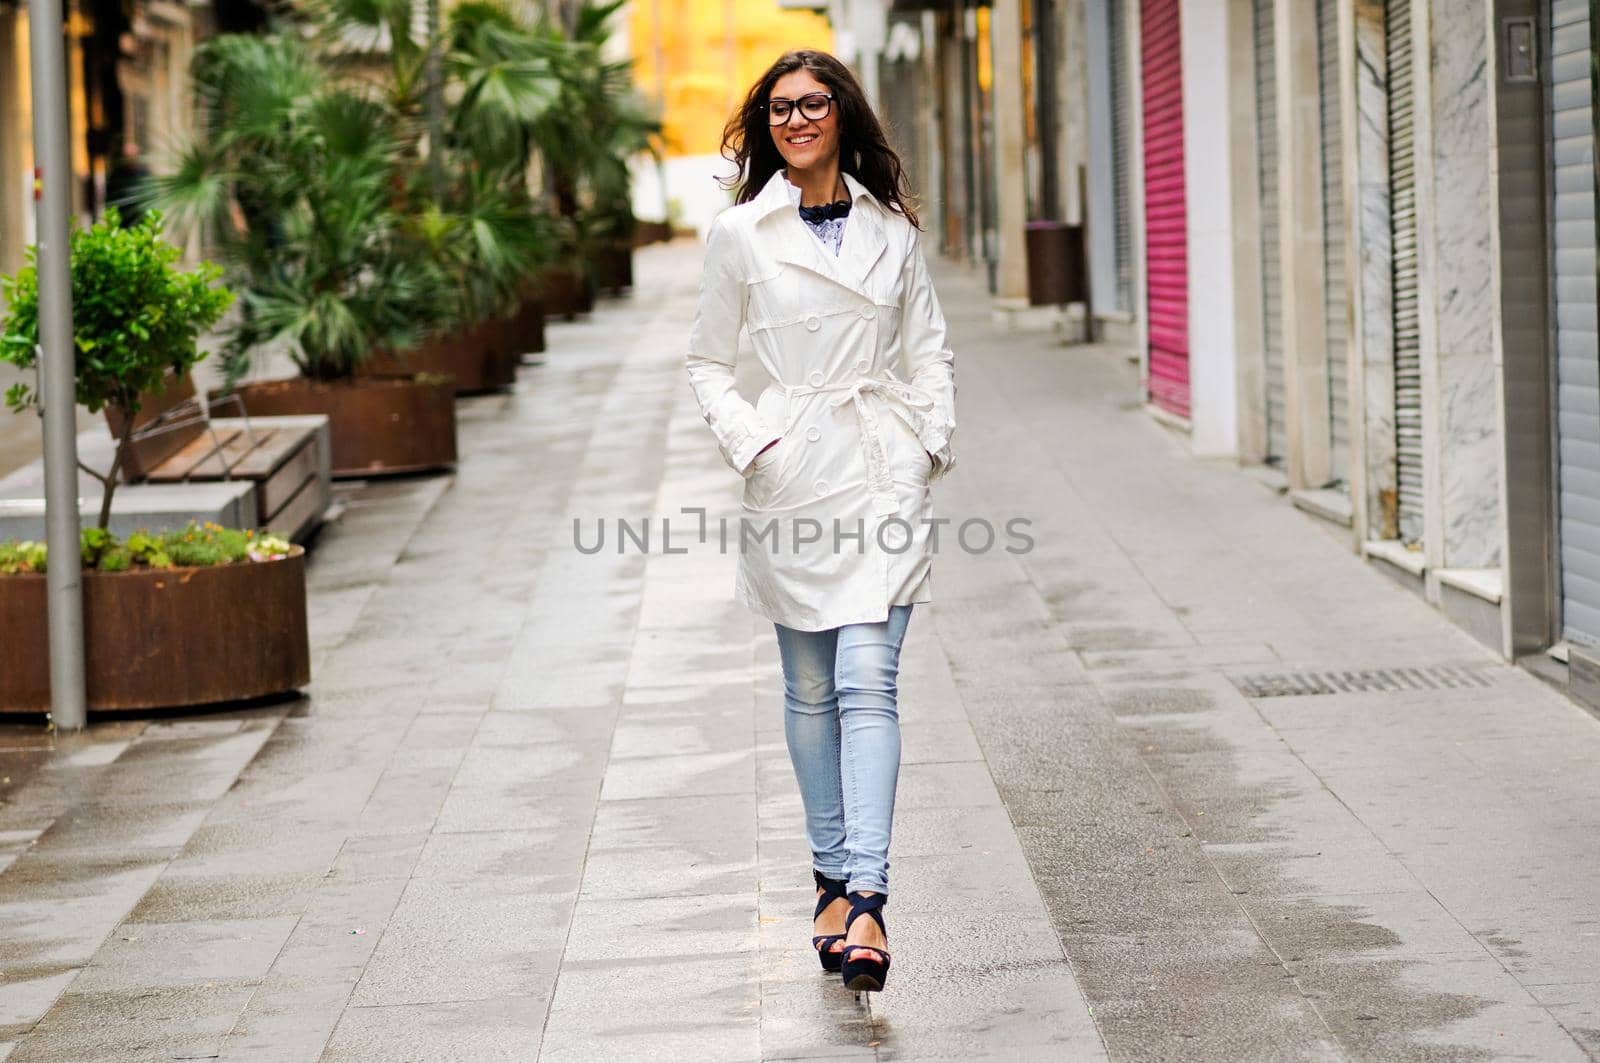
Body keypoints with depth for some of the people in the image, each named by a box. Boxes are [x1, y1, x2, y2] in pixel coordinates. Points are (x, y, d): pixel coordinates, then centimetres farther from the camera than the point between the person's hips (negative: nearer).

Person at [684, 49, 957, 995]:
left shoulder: (892, 228, 8)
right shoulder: (741, 234, 3)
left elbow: (929, 349, 15)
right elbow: (709, 363, 9)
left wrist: (933, 440, 1)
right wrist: (748, 443, -6)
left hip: (886, 474, 0)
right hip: (794, 479, 0)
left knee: (868, 683, -11)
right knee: (810, 690, 9)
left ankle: (866, 901, -18)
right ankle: (834, 878, 23)